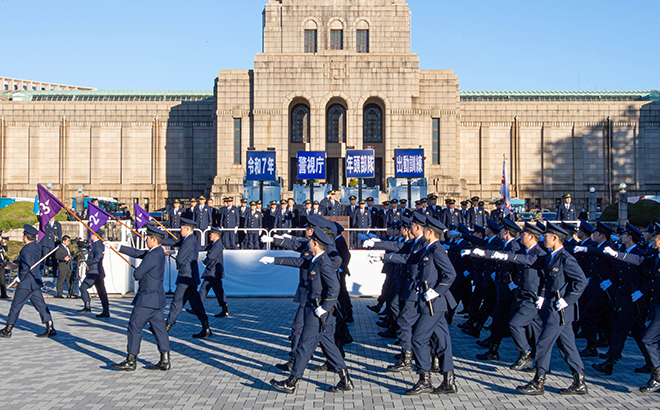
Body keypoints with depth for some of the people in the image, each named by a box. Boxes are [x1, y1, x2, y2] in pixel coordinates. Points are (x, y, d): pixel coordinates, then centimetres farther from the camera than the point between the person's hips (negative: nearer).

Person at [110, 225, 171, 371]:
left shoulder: (153, 256, -20)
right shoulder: (158, 252, 11)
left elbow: (138, 274, -18)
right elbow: (138, 253, 22)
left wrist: (135, 272, 6)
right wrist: (119, 247, 27)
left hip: (148, 299, -10)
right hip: (156, 298, 10)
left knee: (135, 327, 0)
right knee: (159, 327, 9)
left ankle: (131, 361, 6)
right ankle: (165, 360, 9)